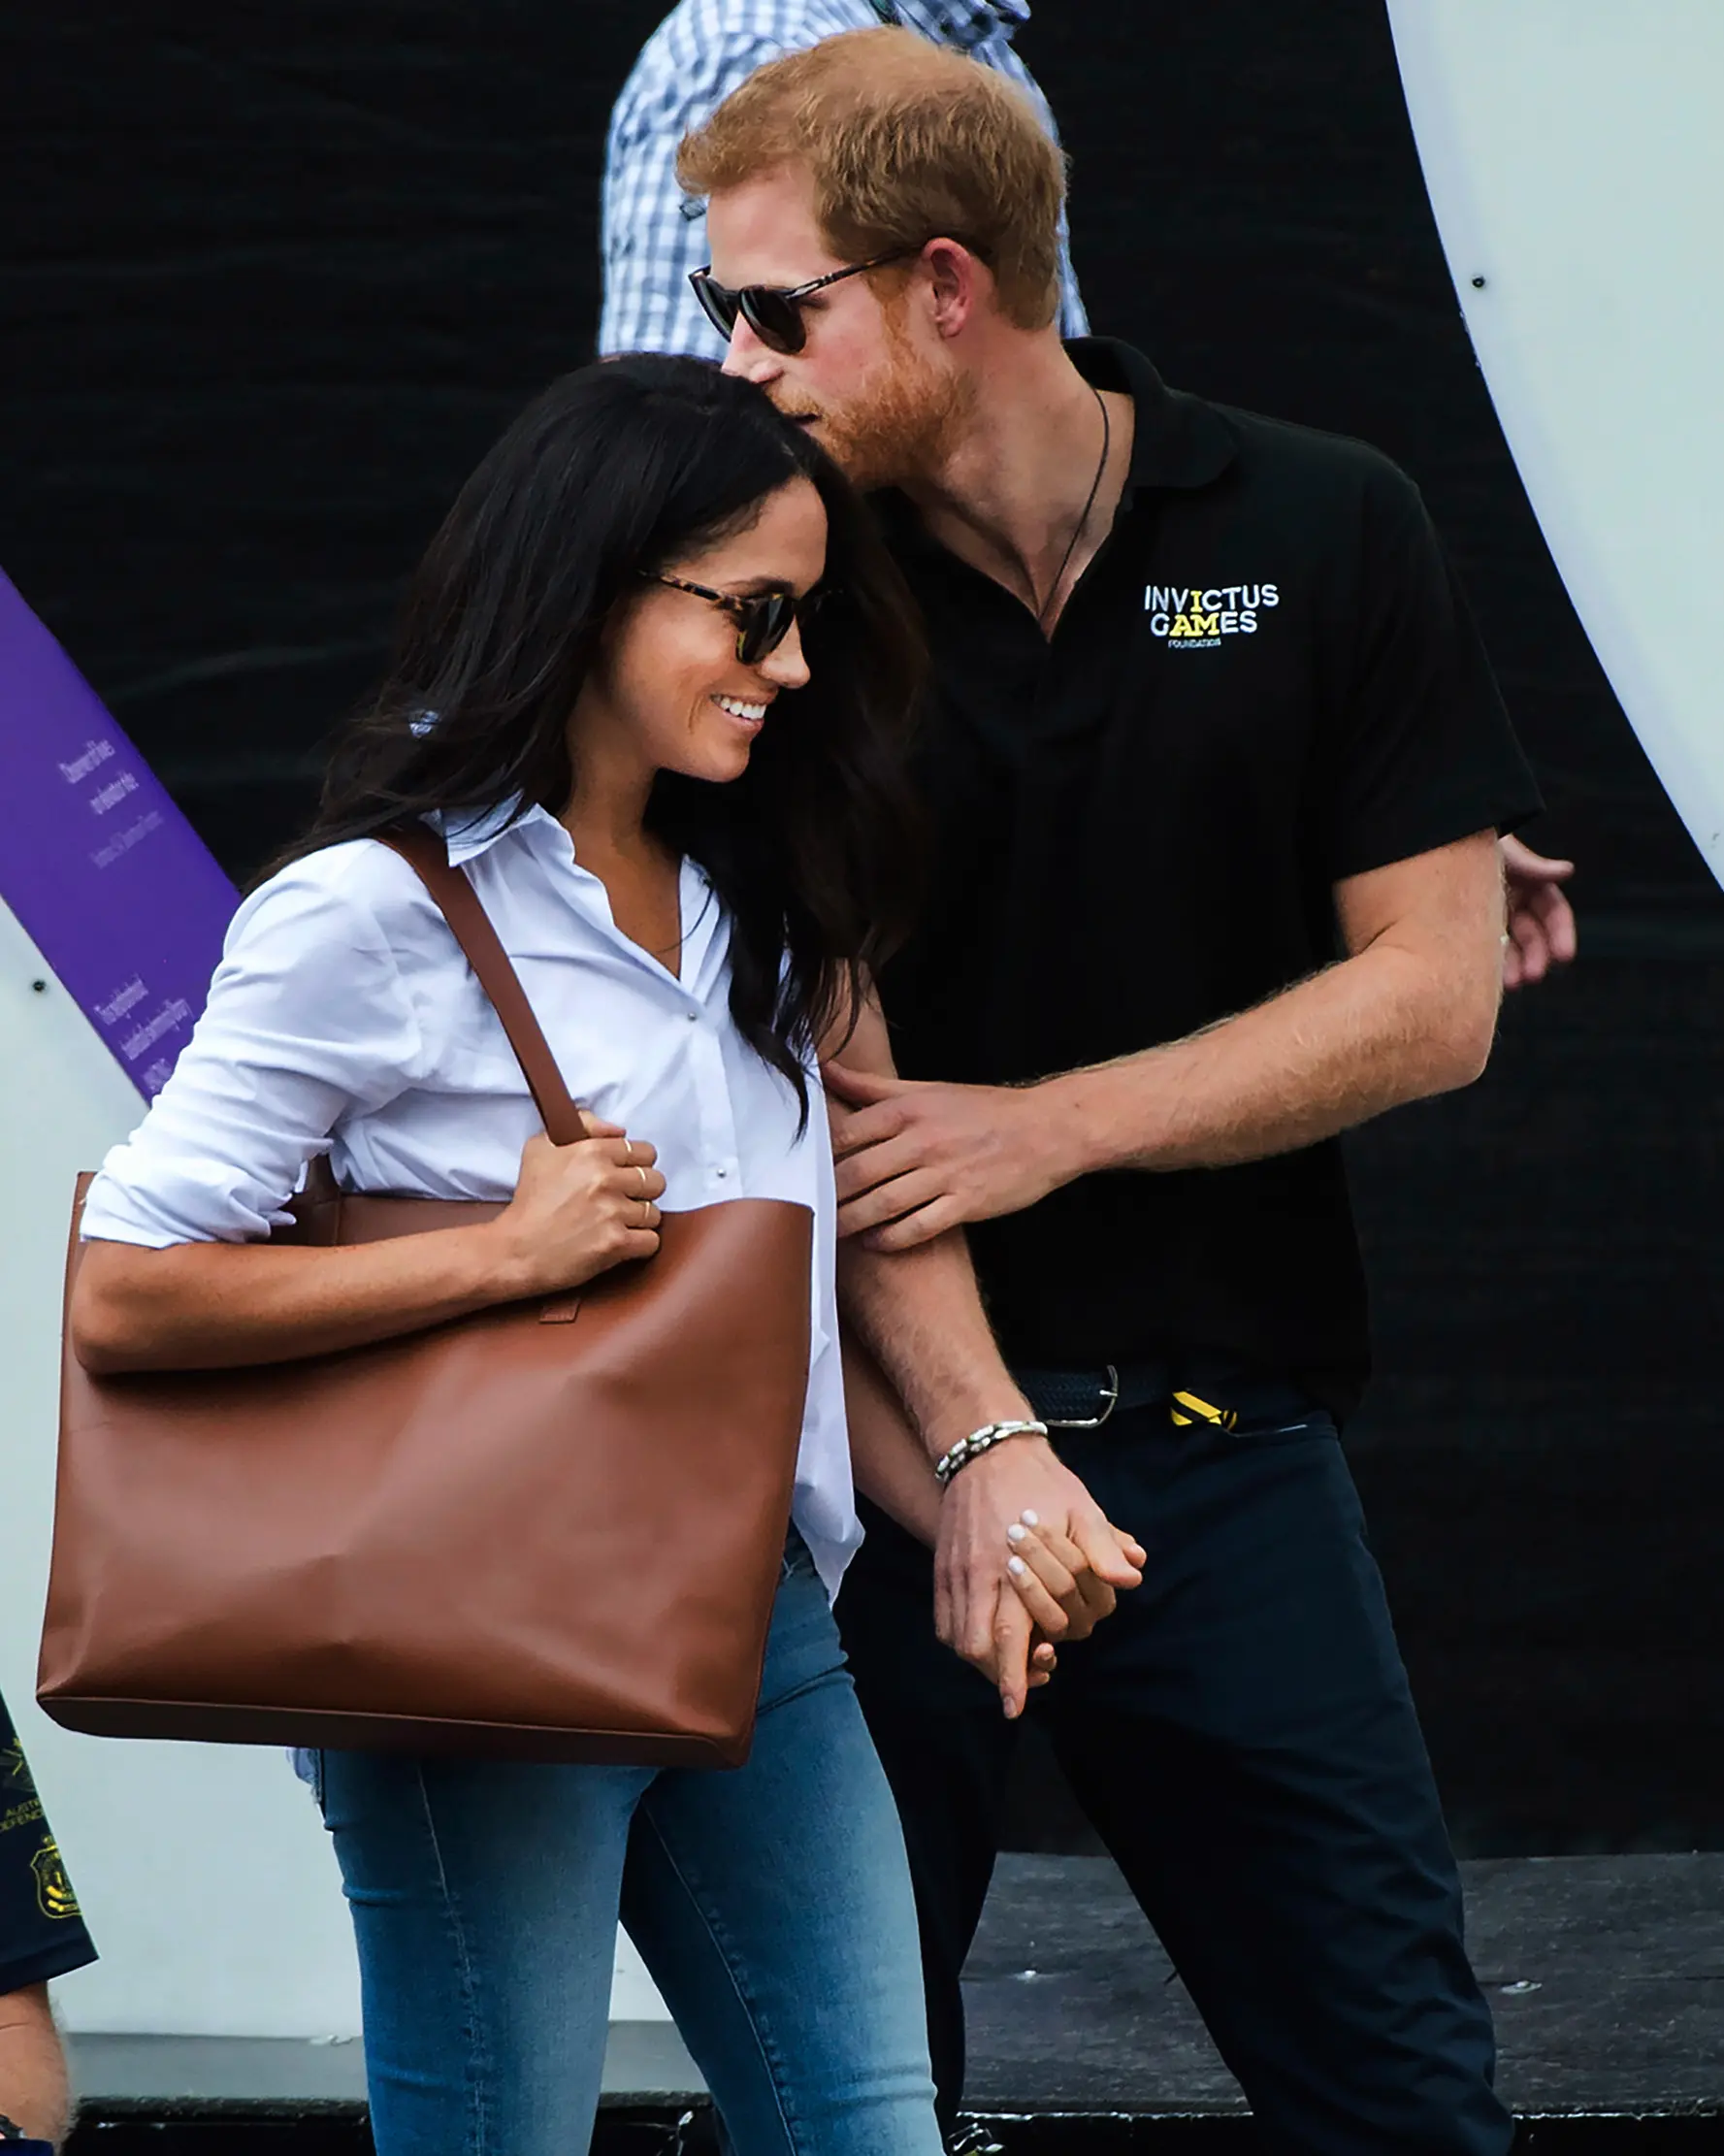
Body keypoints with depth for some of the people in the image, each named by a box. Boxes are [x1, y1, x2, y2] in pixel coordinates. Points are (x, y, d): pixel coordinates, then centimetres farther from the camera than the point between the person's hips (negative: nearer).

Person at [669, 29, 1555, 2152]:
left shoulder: (1322, 534, 0)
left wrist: (1048, 1128, -11)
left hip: (1221, 1432, 0)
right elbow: (831, 1072, -10)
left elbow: (1432, 995, -1)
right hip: (874, 1432, 0)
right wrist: (978, 1453, -23)